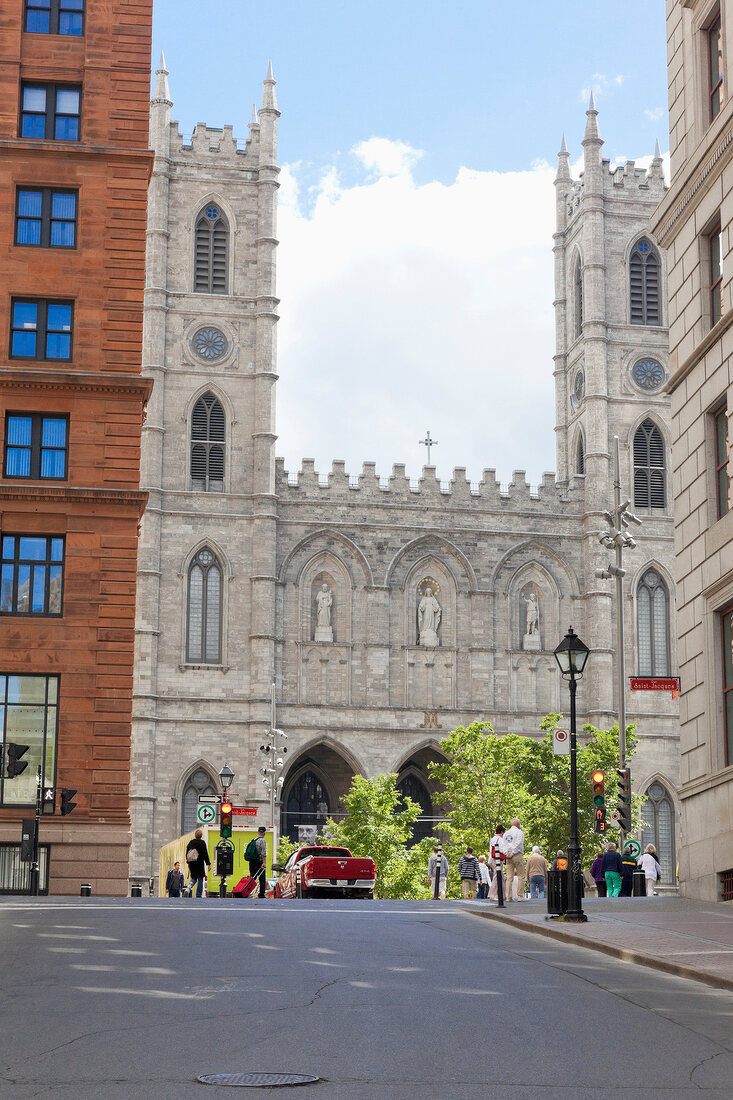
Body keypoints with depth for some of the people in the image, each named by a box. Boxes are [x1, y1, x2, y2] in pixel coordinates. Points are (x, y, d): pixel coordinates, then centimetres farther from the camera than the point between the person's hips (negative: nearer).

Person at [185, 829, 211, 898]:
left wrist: (188, 862, 25)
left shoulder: (190, 842, 6)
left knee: (194, 878, 19)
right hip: (199, 864, -4)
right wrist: (208, 863, -6)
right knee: (200, 879, 4)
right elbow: (205, 854, -10)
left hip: (191, 864, 4)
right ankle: (198, 896, 2)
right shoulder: (202, 843, -8)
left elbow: (187, 853, 14)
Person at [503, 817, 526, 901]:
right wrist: (512, 853, -8)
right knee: (521, 877, -2)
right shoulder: (519, 832, -2)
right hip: (517, 855, -6)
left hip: (508, 857, 6)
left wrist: (507, 854, 0)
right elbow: (518, 844, -11)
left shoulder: (506, 833, 16)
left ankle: (508, 897, -2)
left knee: (509, 877, 3)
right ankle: (520, 896, -9)